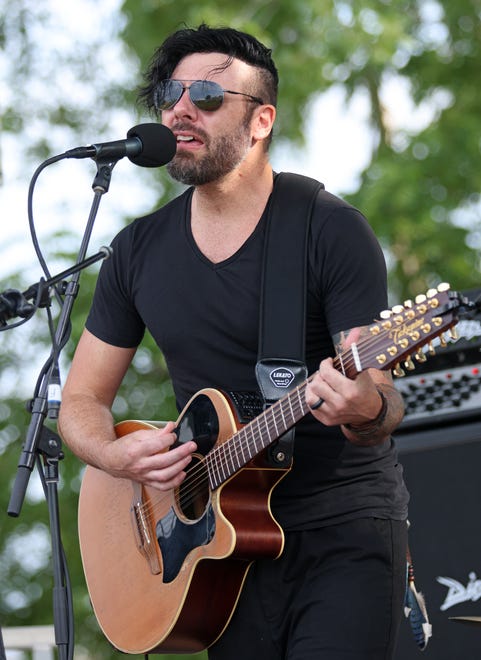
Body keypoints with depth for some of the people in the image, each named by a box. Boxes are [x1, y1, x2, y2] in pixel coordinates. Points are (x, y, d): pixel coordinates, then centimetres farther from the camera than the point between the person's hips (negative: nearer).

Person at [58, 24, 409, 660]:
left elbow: (379, 392, -13)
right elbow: (82, 402, 10)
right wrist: (118, 455, -11)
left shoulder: (332, 231, -9)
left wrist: (366, 410, -36)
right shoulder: (140, 248, 5)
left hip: (345, 521, -3)